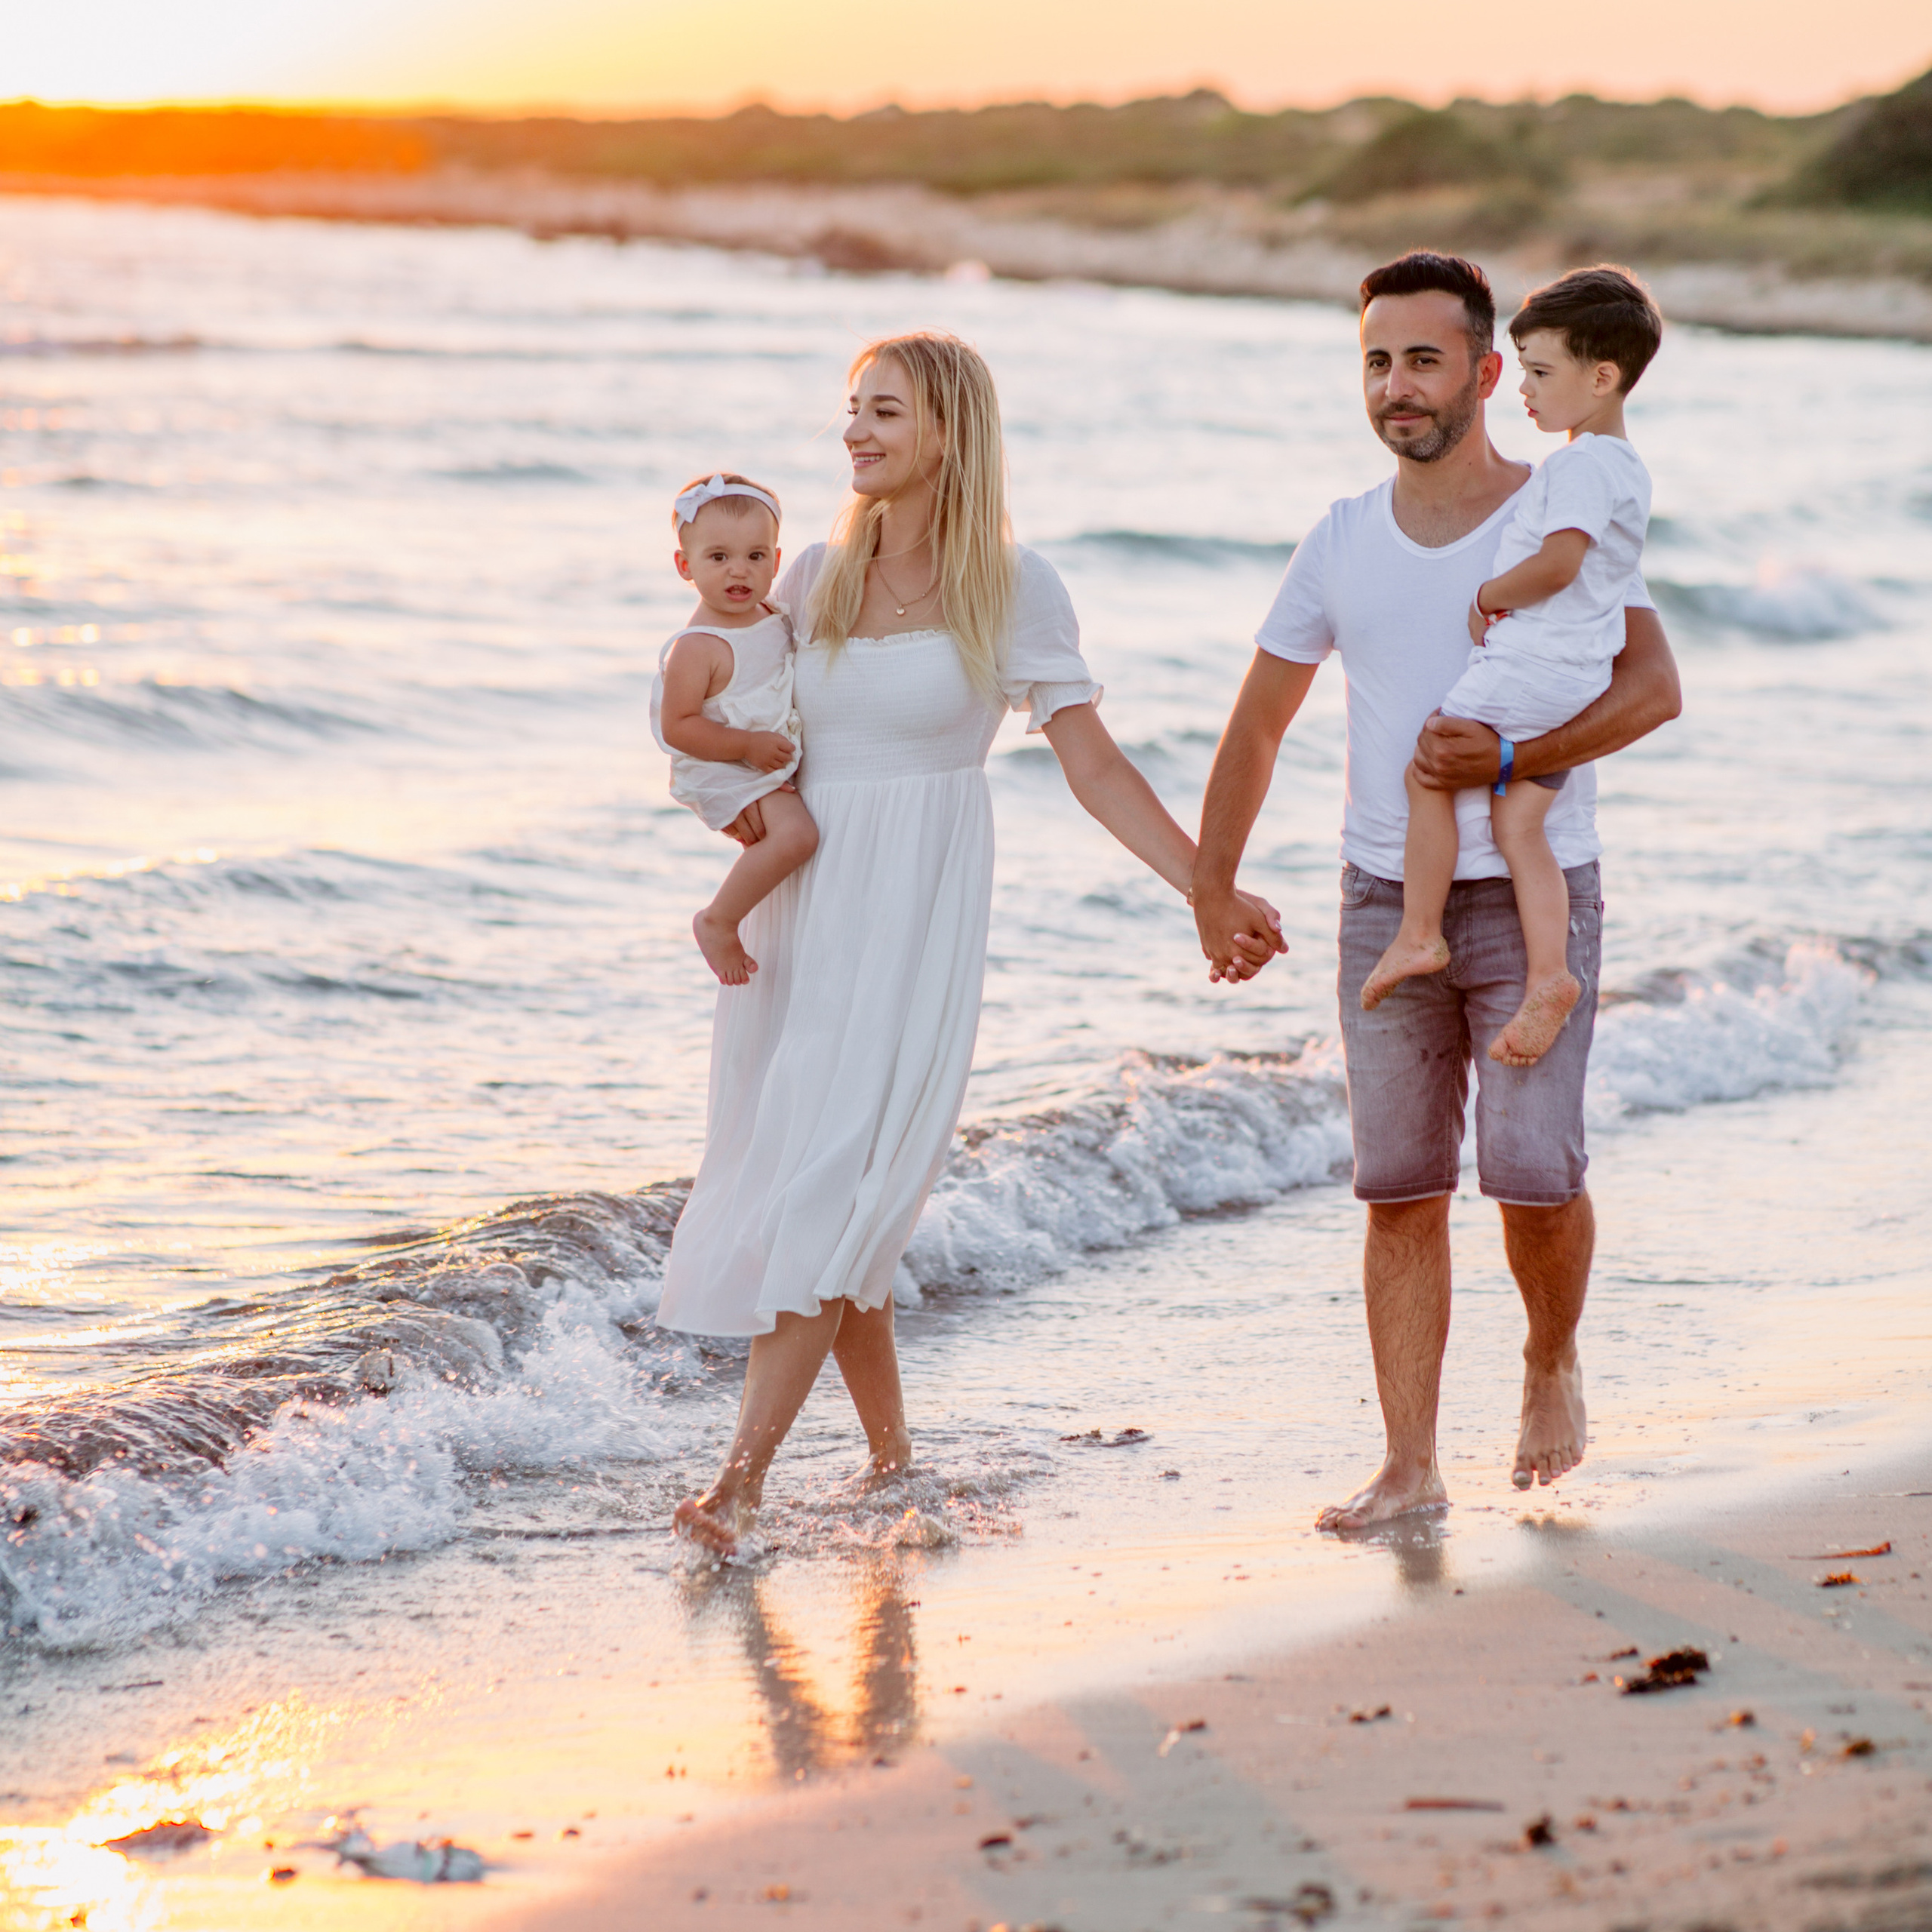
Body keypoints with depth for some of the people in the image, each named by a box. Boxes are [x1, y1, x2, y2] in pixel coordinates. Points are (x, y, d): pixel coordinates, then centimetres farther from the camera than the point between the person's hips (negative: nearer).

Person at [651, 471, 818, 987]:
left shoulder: (774, 617, 2)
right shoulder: (696, 648, -24)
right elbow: (677, 727, -24)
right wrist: (749, 746, -25)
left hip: (779, 762, 9)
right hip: (724, 774, -9)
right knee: (795, 833, -28)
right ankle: (718, 923, -14)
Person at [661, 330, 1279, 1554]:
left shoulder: (1011, 589, -4)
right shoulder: (818, 577, 9)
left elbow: (1096, 768, -4)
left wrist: (1206, 886, -12)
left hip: (916, 913, -5)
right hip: (799, 901, 5)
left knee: (832, 1185, -14)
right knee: (797, 1173, 6)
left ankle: (744, 1479, -18)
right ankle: (893, 1454, 20)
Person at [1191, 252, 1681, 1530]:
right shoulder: (1342, 542, 9)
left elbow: (1653, 686, -13)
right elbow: (1259, 724, 16)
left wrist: (1508, 758, -25)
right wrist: (1211, 886, 11)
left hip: (1535, 895, -3)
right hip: (1388, 901, 3)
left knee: (1533, 1167, -12)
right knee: (1401, 1186, 1)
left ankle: (1553, 1361, 19)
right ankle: (1410, 1470, 6)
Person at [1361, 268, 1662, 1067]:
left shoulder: (1584, 464, -14)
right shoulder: (1625, 467, 19)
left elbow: (1557, 565, -24)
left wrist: (1484, 600, -11)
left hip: (1531, 665, -10)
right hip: (1573, 679, 10)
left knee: (1428, 773, -2)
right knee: (1520, 824, 5)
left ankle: (1419, 936, 2)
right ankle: (1547, 977, -4)